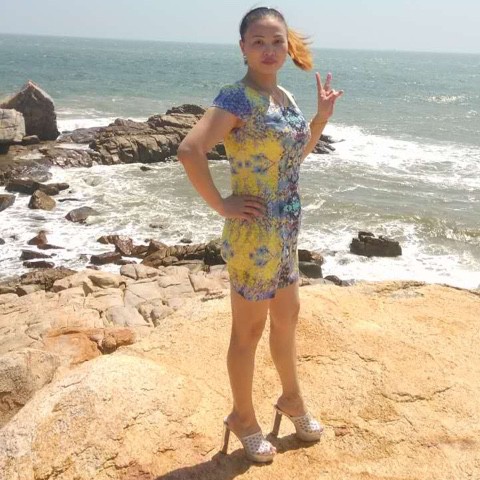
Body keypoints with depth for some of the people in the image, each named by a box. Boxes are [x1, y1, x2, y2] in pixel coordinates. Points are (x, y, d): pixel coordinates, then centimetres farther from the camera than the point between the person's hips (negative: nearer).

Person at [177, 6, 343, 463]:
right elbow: (189, 151, -30)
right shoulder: (237, 97, -17)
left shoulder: (285, 96, 8)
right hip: (253, 232, -8)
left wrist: (322, 116, 11)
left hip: (286, 229, 8)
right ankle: (243, 418, 29)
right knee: (249, 329, 8)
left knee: (287, 316, 22)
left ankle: (291, 399, 45)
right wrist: (222, 205, -22)